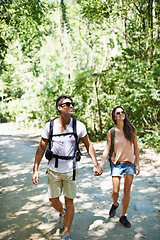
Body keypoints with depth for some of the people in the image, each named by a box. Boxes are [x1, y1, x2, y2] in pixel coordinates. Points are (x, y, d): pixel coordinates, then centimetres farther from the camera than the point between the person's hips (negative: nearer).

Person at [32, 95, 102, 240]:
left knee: (69, 202, 5)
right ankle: (62, 213, 47)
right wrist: (36, 170, -4)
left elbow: (88, 145, 2)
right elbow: (41, 148, -1)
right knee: (53, 201, 11)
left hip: (70, 170, -1)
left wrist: (96, 165, -3)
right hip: (54, 170, 1)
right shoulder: (50, 126, -8)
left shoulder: (79, 126, -9)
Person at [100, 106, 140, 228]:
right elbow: (107, 150, -4)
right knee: (115, 191, -1)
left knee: (127, 191, 3)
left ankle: (123, 216, 21)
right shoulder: (111, 132, -5)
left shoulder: (131, 129, -1)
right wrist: (100, 166, -10)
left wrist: (137, 164, 3)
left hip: (130, 163, 1)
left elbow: (136, 147, 4)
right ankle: (115, 204, 34)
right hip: (117, 163, -1)